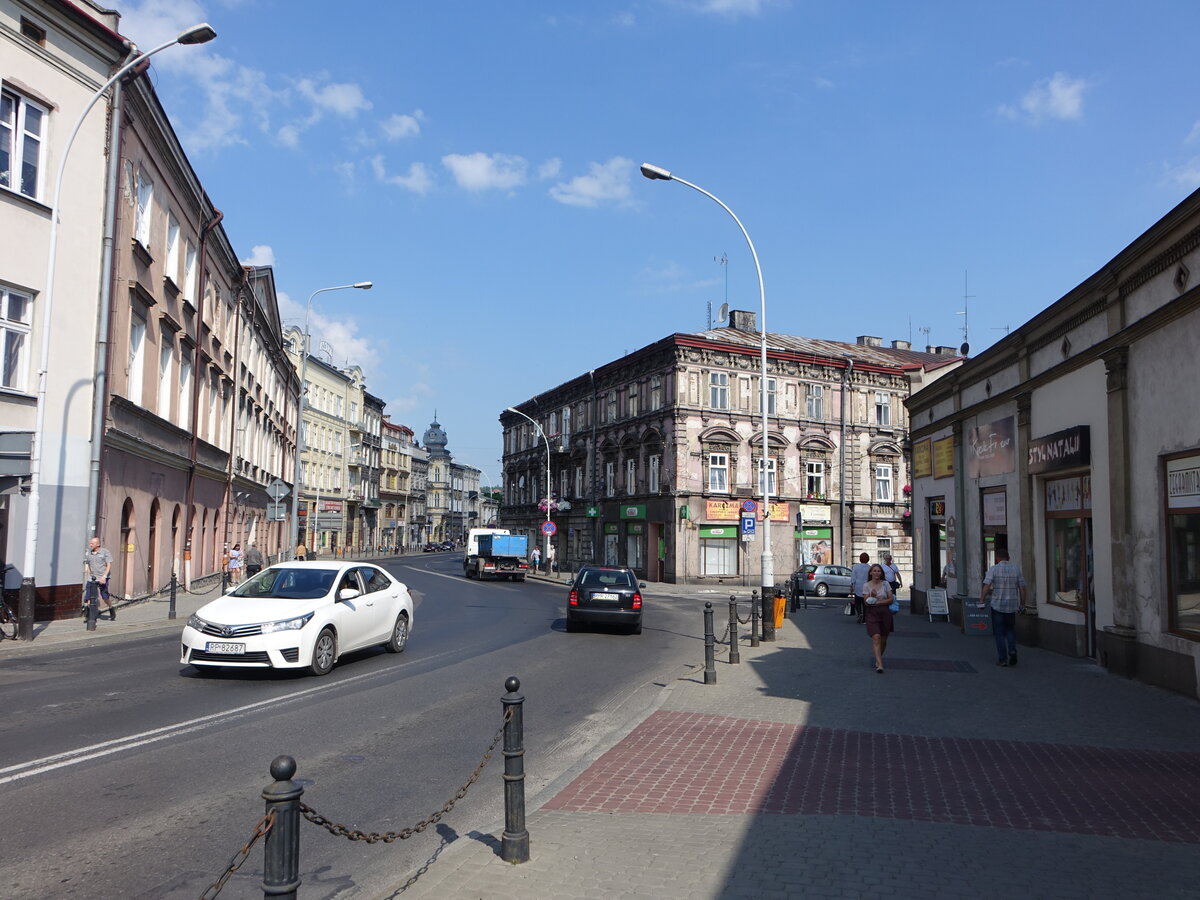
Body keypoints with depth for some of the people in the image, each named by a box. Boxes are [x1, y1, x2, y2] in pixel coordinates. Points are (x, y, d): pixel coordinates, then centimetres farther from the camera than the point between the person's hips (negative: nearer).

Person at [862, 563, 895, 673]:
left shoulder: (885, 584, 3)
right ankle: (880, 664, -21)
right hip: (872, 614, -2)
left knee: (883, 640, 9)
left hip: (885, 613, 2)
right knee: (876, 637, -17)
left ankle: (878, 659, 31)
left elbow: (890, 599, 0)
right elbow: (866, 602, -1)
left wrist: (877, 602, -11)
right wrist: (872, 596, -21)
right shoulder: (866, 585, 1)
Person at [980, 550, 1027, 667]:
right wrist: (1022, 603, 13)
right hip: (1012, 606, 3)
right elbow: (1022, 588, 3)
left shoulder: (994, 569, -7)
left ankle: (1002, 659, 5)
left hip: (997, 605, -3)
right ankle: (1012, 650, -3)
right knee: (1010, 629, 19)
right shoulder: (1016, 570, 3)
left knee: (1000, 633, 6)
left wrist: (982, 600, -7)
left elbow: (986, 587, -15)